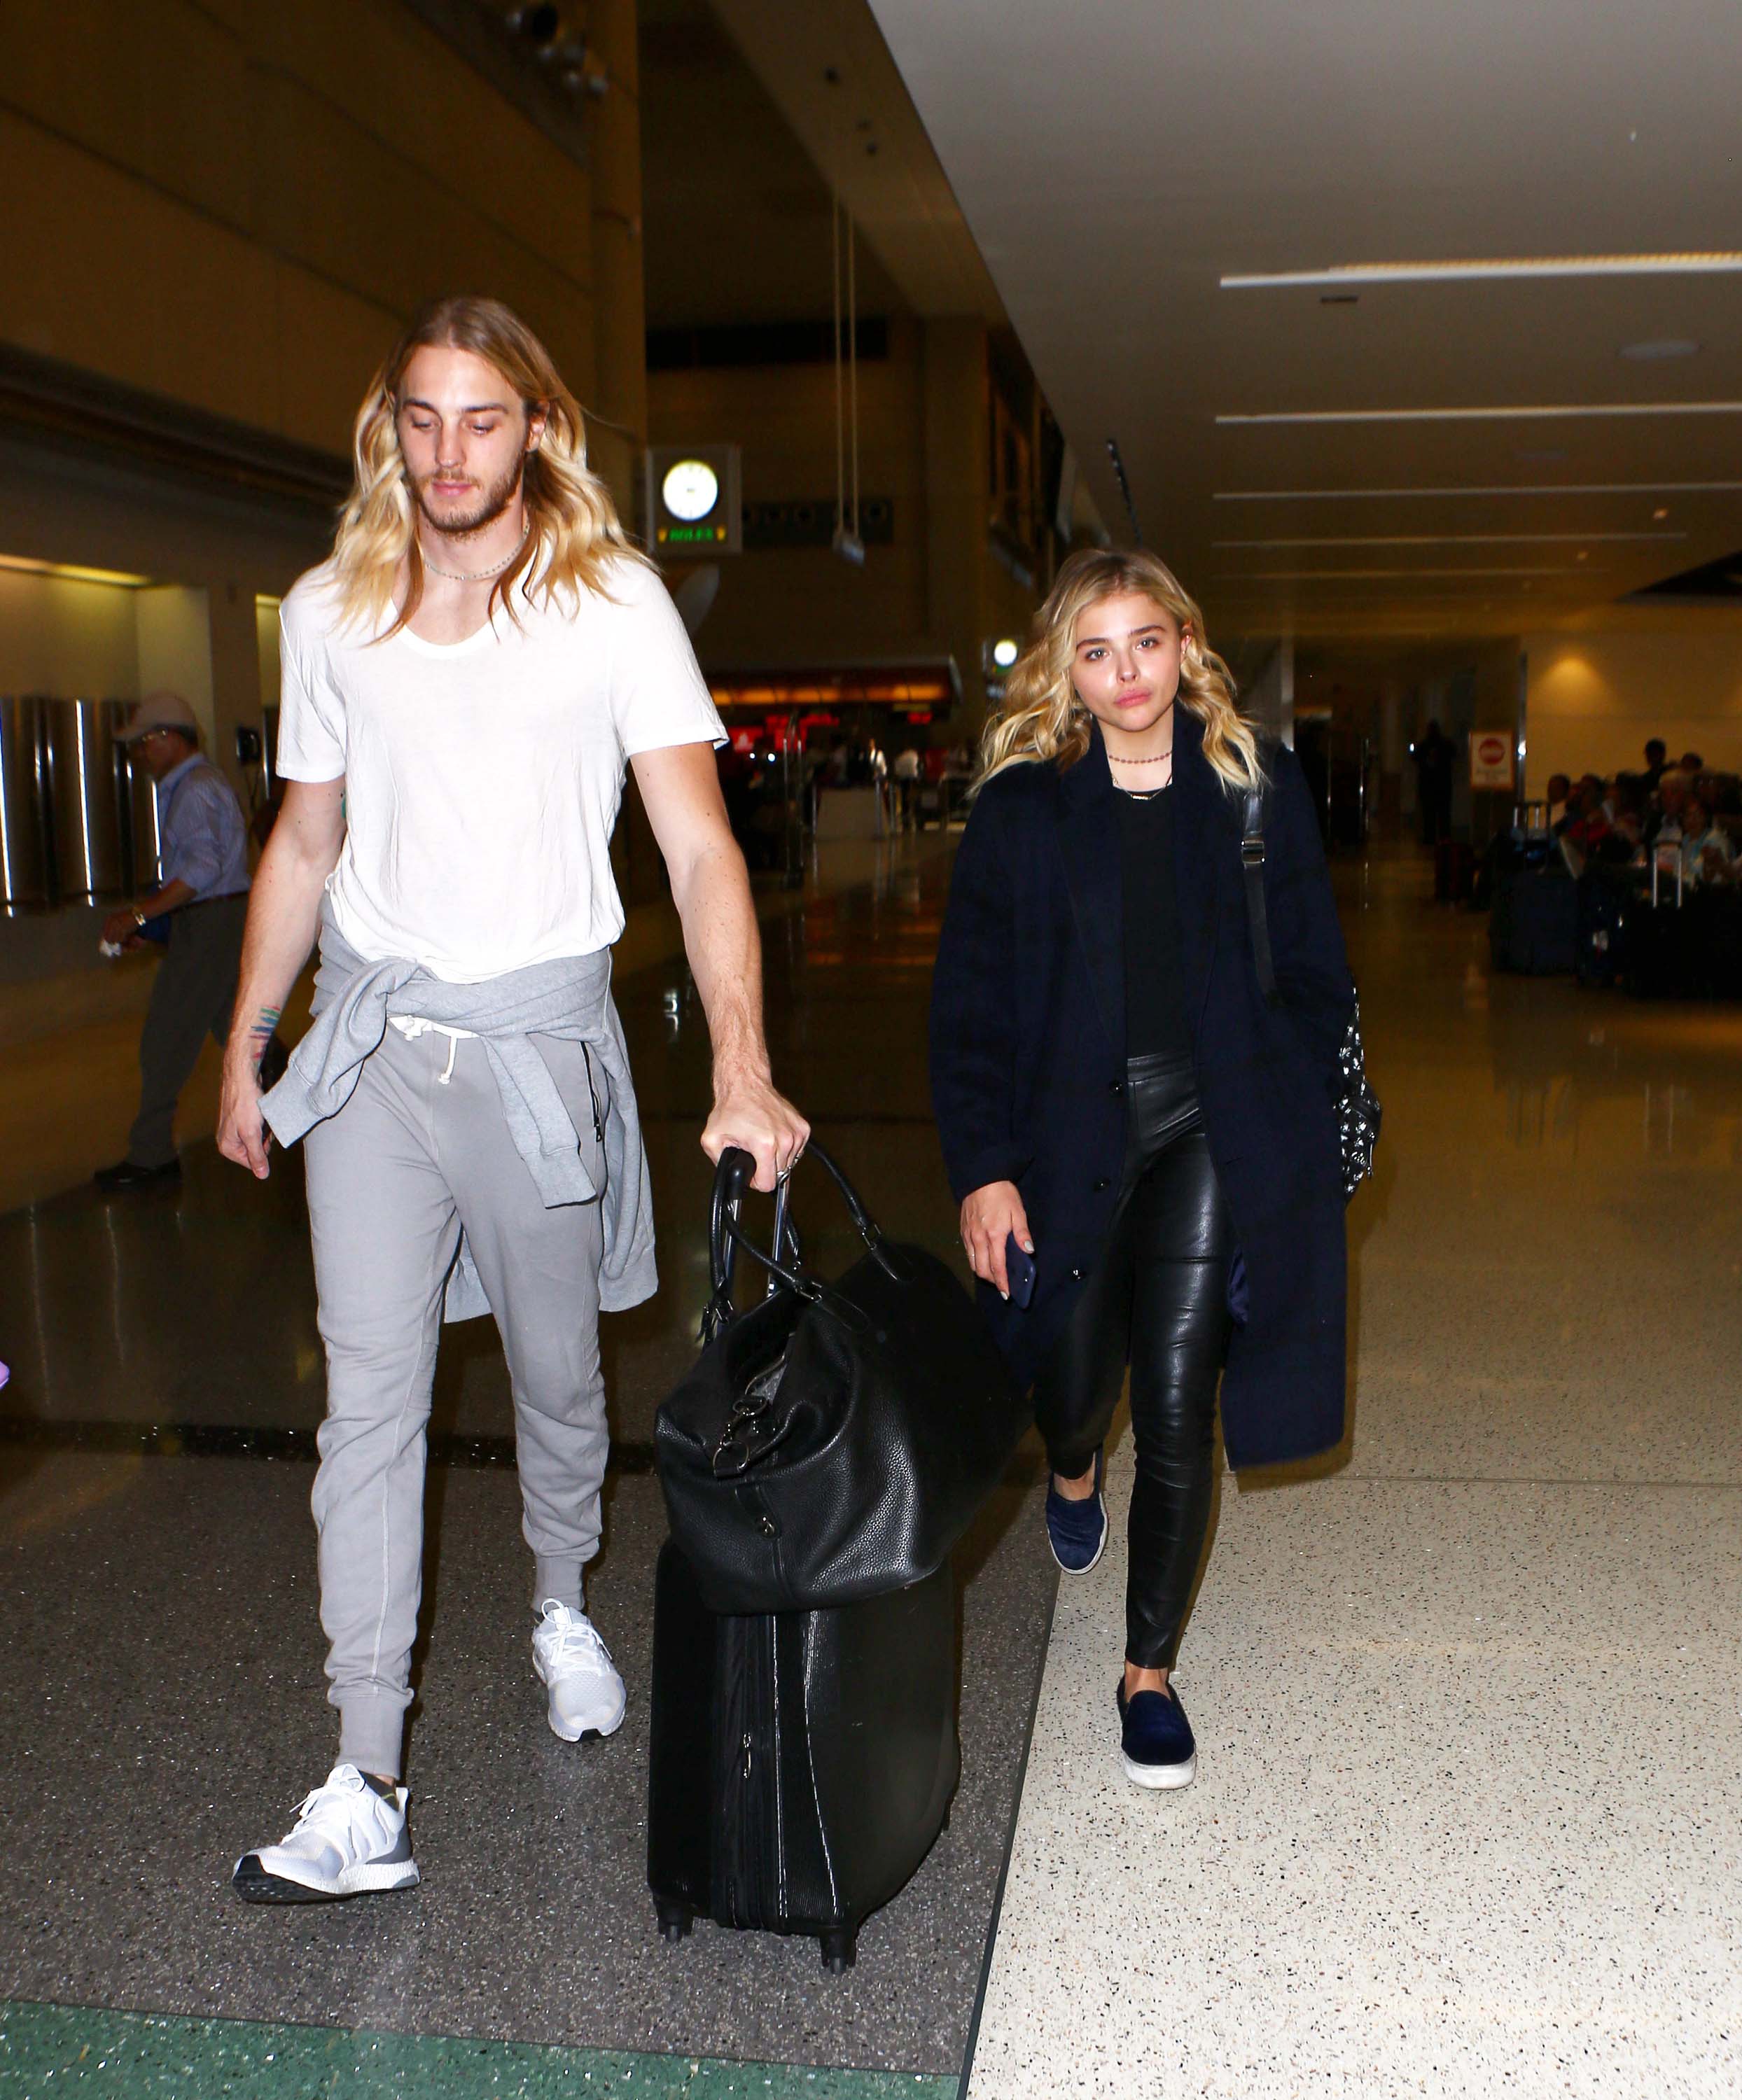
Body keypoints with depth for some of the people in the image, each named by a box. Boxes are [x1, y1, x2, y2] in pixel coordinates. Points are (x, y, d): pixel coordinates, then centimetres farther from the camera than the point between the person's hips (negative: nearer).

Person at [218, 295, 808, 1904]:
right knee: (371, 1393, -3)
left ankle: (563, 1611, 41)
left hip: (539, 1028, -2)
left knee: (559, 1371, 13)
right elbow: (307, 840, 15)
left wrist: (741, 1066, -27)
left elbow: (699, 846, -14)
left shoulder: (614, 601, -6)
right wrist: (247, 1043, 14)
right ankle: (366, 1790, 2)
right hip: (370, 1025, 2)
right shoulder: (329, 611, 6)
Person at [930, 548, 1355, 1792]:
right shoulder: (1022, 806, 1)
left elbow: (1314, 975, 7)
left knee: (1177, 1406, -3)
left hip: (1216, 1133, 0)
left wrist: (1311, 1136, 1)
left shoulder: (1258, 786, 3)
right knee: (1074, 1381, 10)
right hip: (1072, 1129, 1)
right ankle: (1075, 1470, 51)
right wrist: (982, 1166, -7)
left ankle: (1150, 1671, 16)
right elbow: (970, 1003, 0)